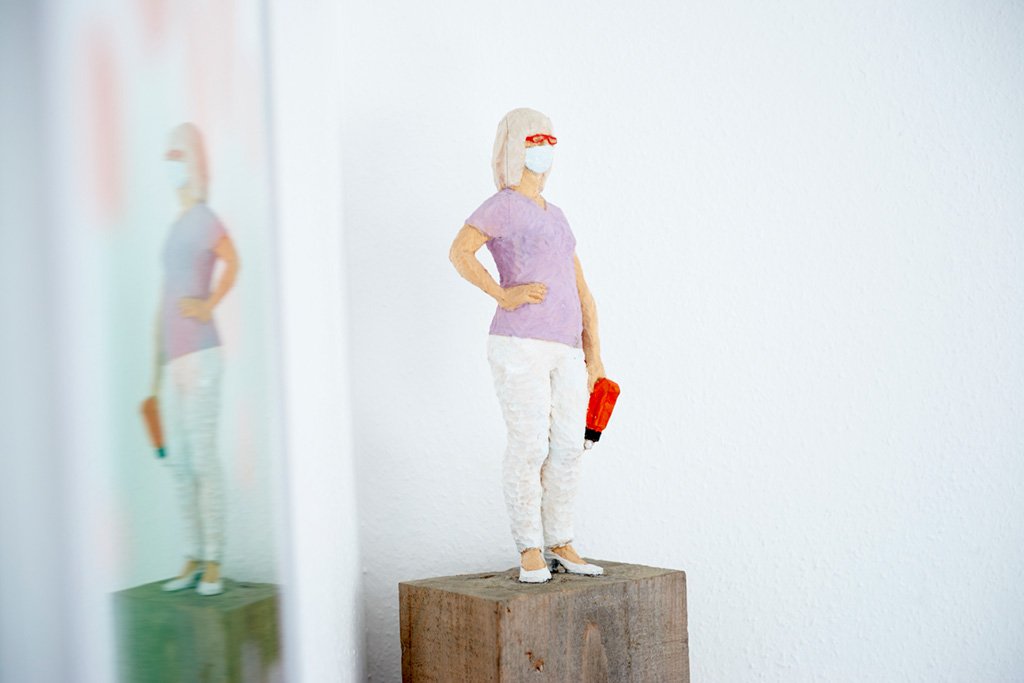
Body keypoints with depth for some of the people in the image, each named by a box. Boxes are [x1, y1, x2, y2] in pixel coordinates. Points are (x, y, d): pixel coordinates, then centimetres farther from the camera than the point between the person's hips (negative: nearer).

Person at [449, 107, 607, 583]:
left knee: (569, 447, 5)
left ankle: (559, 544, 16)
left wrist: (594, 356, 13)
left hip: (565, 352, 7)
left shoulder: (555, 218, 24)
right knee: (530, 446, -8)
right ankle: (530, 551, 2)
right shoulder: (502, 205, 1)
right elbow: (459, 252, -16)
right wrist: (504, 295, -20)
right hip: (519, 346, -7)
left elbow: (582, 293, 20)